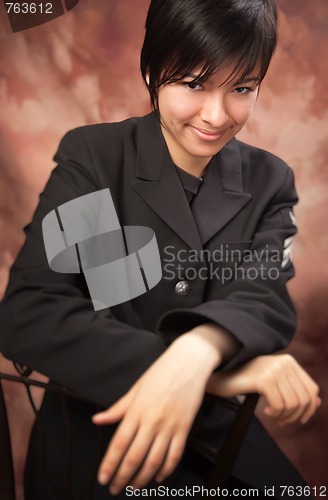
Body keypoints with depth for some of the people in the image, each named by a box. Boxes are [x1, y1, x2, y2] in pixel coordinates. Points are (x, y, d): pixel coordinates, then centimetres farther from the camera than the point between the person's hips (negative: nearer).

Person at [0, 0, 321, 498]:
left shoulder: (268, 181, -1)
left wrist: (199, 353, -38)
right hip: (94, 432, -3)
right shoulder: (92, 157, -12)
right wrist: (219, 372, -31)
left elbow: (267, 301, -14)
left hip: (213, 428, 4)